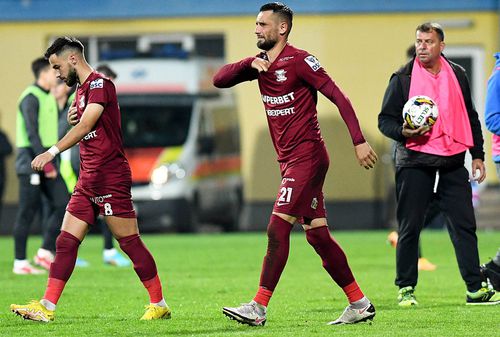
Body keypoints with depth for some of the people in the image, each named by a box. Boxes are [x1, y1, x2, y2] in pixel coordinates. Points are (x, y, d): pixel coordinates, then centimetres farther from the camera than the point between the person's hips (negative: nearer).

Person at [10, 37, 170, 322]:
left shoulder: (99, 83, -11)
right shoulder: (82, 90, 18)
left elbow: (86, 125, -24)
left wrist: (52, 152, -30)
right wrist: (73, 119, 7)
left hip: (111, 178, -9)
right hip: (88, 180, 9)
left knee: (130, 242, -5)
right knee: (66, 242, 2)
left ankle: (160, 305, 3)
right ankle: (46, 307, -1)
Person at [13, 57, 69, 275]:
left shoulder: (49, 97, 15)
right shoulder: (31, 98, -12)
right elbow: (32, 133, -18)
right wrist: (46, 164, -21)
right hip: (31, 161, -8)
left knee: (63, 204, -1)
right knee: (27, 213, -4)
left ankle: (45, 252, 5)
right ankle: (20, 263, 2)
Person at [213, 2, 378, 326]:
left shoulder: (299, 61, -10)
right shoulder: (260, 64, 14)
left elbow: (339, 97, -13)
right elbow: (219, 80, 9)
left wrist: (359, 141, -19)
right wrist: (249, 64, -9)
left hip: (306, 156, -9)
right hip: (289, 161, 9)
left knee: (278, 229, -13)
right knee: (318, 235, 8)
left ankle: (258, 308, -15)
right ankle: (360, 304, 13)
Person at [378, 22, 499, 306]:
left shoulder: (458, 75, 11)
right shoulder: (403, 78, 1)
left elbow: (471, 118, 19)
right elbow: (385, 119, 3)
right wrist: (403, 131, -18)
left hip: (453, 163, 3)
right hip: (415, 162, -3)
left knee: (464, 225, 1)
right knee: (410, 227, -1)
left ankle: (476, 288, 5)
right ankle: (406, 288, 10)